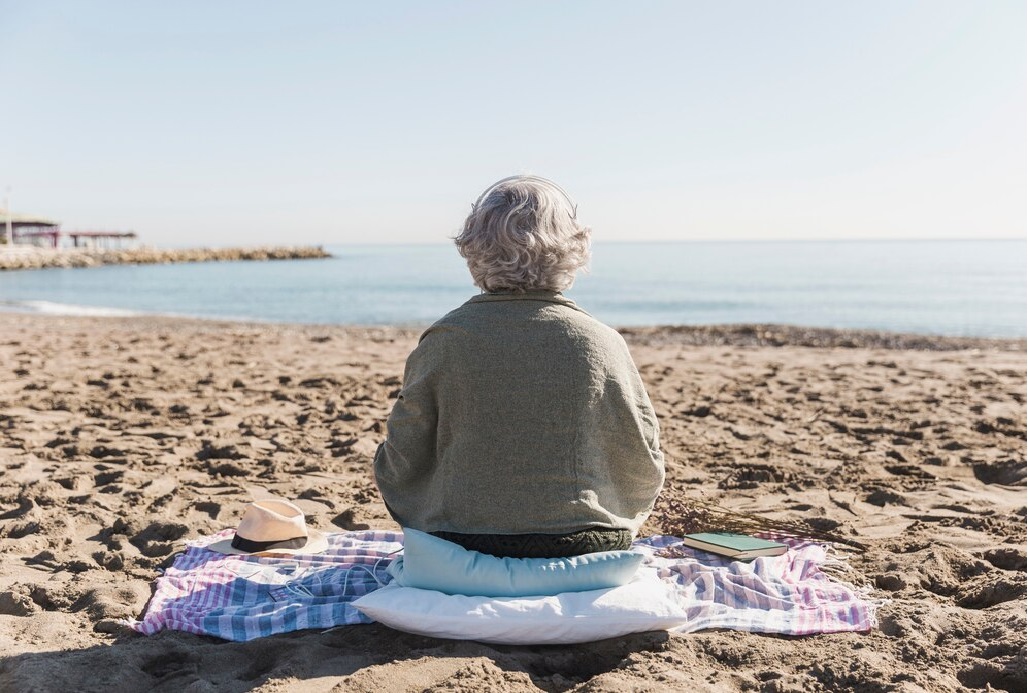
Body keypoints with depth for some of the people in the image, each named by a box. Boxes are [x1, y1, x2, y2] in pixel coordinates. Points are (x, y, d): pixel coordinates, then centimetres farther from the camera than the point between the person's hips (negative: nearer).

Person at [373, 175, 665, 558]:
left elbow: (399, 465, -2)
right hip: (584, 552, 0)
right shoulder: (602, 344, -9)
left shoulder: (442, 341, -10)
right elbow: (644, 472, 2)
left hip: (462, 555, 0)